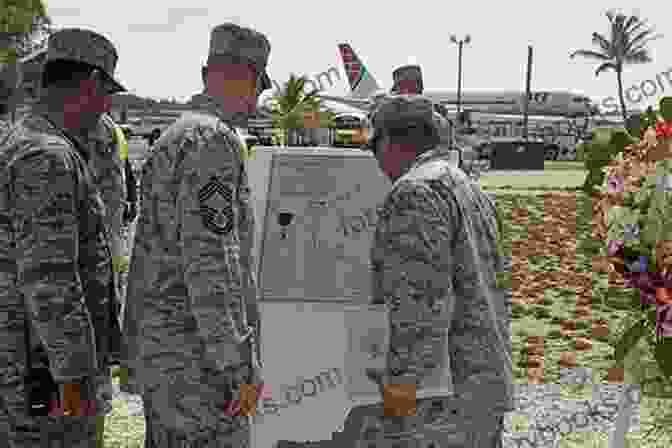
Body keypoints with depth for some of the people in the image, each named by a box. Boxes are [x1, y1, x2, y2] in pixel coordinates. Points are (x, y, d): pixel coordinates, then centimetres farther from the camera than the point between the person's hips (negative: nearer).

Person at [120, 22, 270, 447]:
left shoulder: (170, 140, 16)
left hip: (159, 349, 10)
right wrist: (238, 364, -22)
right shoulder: (212, 139, -14)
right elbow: (209, 260, -23)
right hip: (199, 359, -10)